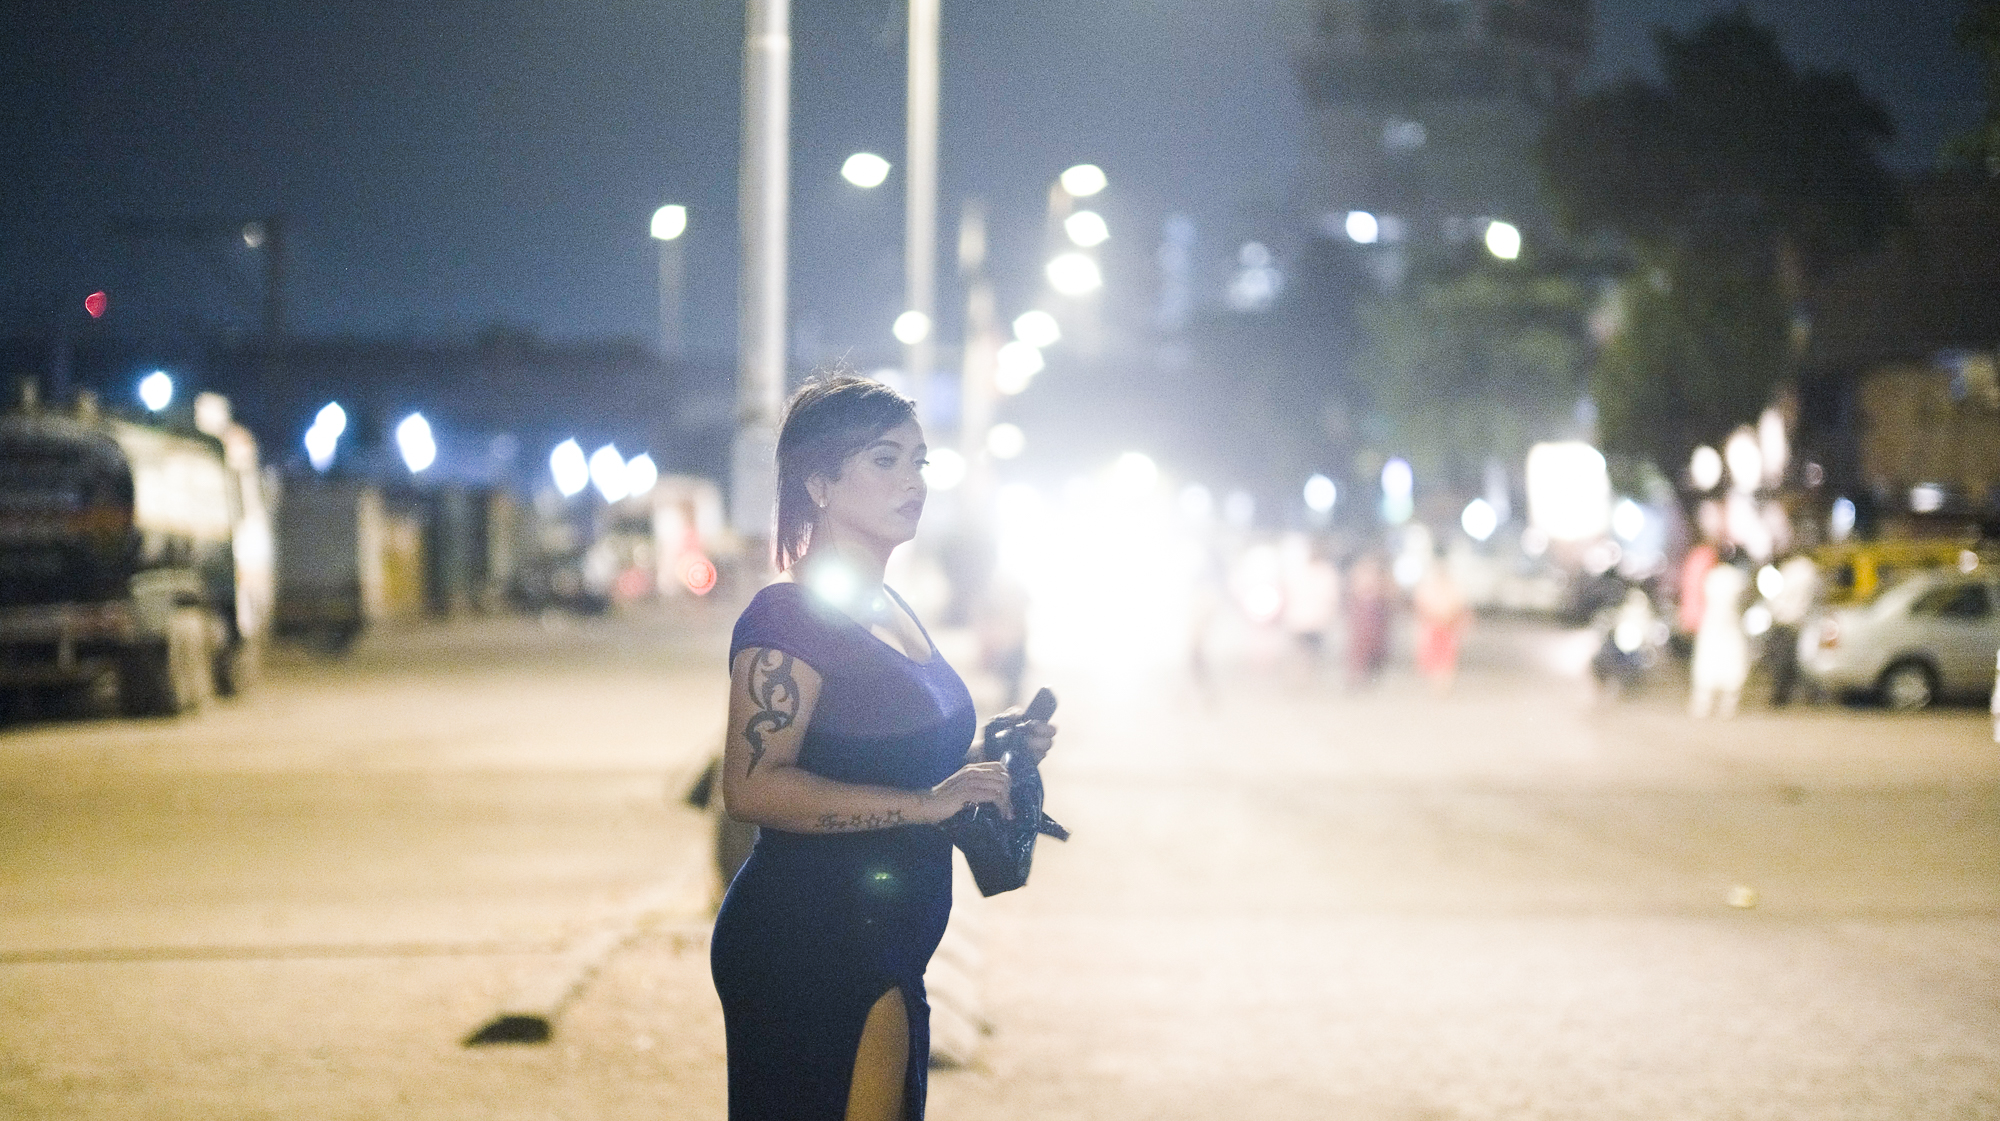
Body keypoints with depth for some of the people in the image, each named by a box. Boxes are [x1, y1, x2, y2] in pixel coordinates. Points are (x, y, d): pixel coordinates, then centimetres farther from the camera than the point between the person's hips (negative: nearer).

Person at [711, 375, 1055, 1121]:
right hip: (809, 947, -10)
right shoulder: (791, 616, -14)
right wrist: (927, 801, -25)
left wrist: (985, 755, 11)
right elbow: (753, 786, -25)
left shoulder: (891, 611, 17)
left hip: (878, 950, 10)